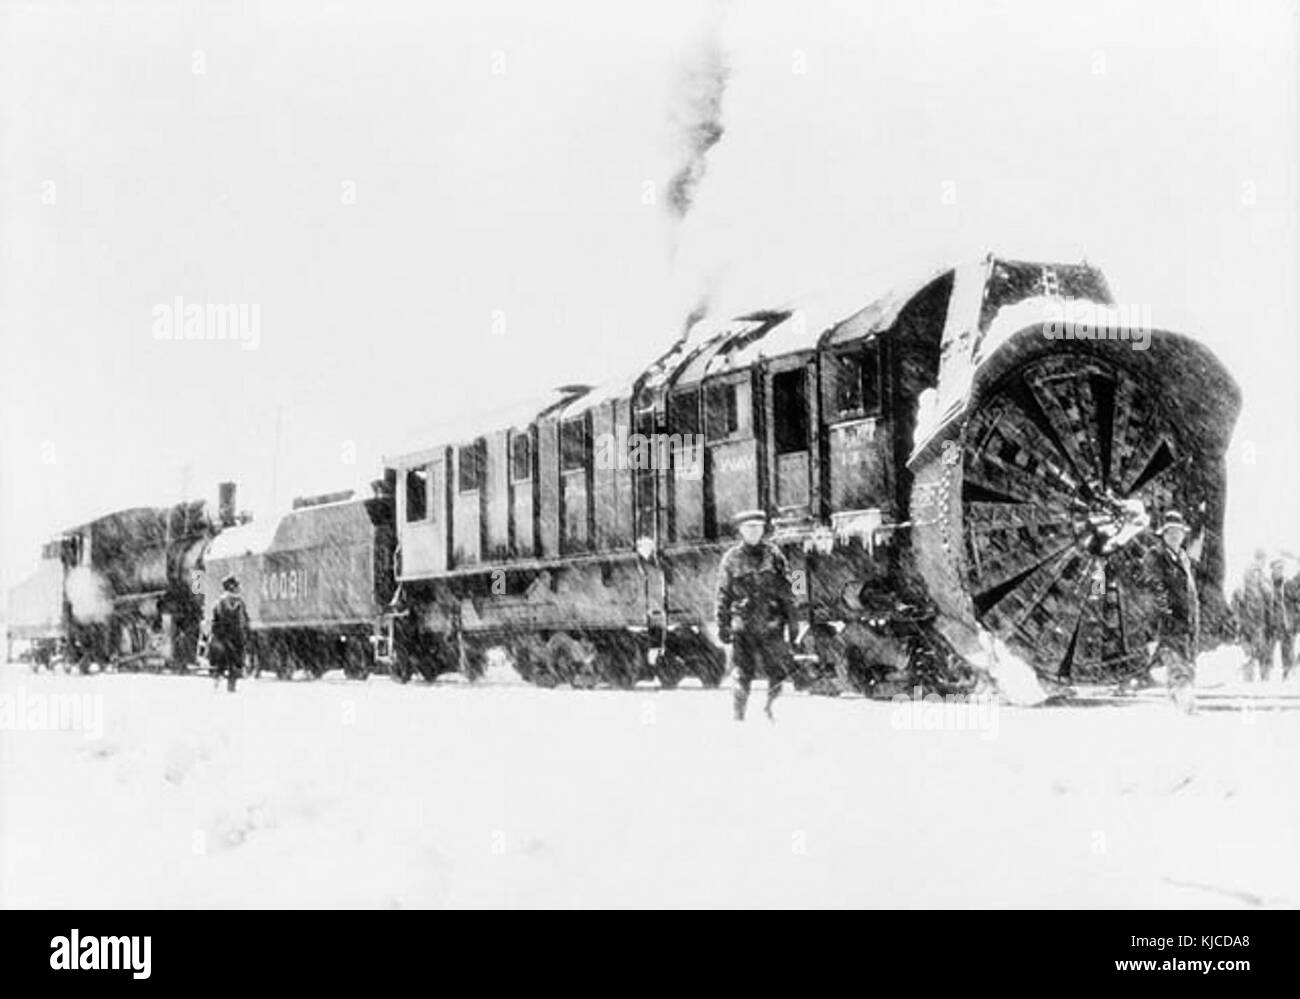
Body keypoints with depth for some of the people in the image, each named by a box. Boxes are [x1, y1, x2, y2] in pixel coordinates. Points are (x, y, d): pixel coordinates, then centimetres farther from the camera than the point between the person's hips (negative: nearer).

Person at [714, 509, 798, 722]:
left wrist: (792, 621, 4)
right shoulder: (731, 560, 1)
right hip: (743, 627, -1)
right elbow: (723, 597, 4)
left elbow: (786, 591, 7)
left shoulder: (773, 555, 4)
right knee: (743, 675, -1)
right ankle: (738, 717, 13)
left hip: (771, 625, 1)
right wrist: (723, 629, 1)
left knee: (778, 672, 3)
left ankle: (769, 706, 29)